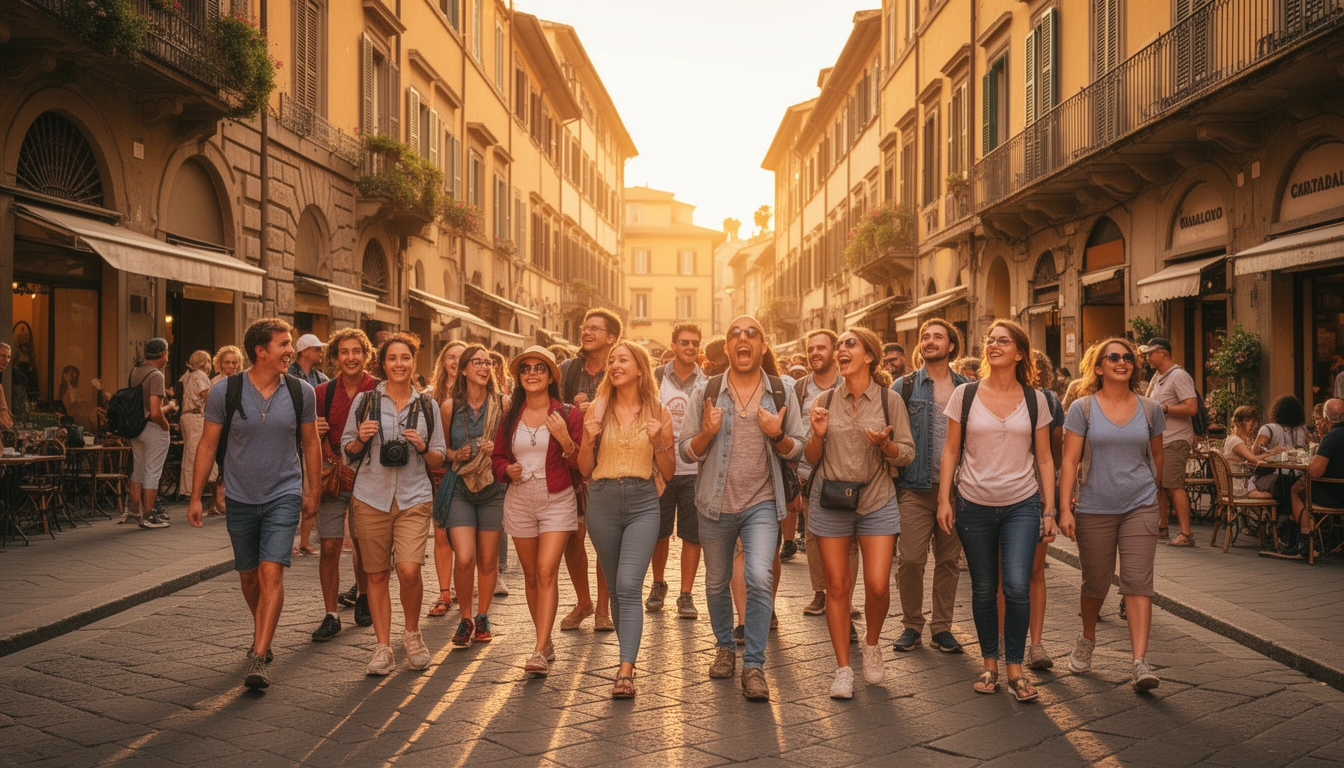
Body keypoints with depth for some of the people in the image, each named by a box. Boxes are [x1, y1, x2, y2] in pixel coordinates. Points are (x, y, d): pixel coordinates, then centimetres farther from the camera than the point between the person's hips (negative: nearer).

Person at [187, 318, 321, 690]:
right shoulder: (225, 391, -8)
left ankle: (258, 659, -11)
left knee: (271, 572, -13)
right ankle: (263, 636, 38)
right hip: (240, 498, 1)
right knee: (249, 575, 14)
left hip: (284, 495, -1)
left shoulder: (301, 392, -5)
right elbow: (208, 445, 0)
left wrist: (313, 492, 7)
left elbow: (311, 443, 6)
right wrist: (196, 497, 0)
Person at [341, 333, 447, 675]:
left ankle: (412, 633, 10)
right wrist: (361, 439, -9)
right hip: (371, 497, 1)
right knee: (377, 574, 4)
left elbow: (440, 459, 12)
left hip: (414, 497, -1)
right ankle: (383, 647, 17)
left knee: (409, 569, -15)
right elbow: (347, 451, 11)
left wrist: (423, 448, -9)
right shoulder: (365, 401, 6)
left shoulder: (427, 406, 9)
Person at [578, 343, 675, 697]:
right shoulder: (598, 409, 6)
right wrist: (588, 438, -9)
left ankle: (626, 672, -16)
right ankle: (629, 655, 30)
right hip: (602, 502, 3)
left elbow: (668, 473, 5)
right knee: (615, 588, 11)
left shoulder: (658, 412, 3)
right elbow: (585, 469, 8)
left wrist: (659, 440, -11)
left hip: (642, 504, -2)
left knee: (629, 585, -16)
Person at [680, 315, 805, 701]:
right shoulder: (706, 392, 1)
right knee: (716, 583, 14)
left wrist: (777, 436, -16)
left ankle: (754, 666, -3)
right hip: (716, 503, 1)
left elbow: (798, 449, 5)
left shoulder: (782, 393, 2)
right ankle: (725, 647, 38)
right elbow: (686, 450, 1)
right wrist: (707, 433, -19)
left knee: (760, 579, -17)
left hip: (761, 502, -1)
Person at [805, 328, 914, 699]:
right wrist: (818, 434, -12)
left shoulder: (889, 400, -1)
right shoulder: (825, 400, 4)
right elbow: (810, 459, 7)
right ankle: (843, 668, 16)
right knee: (837, 585, 3)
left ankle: (872, 643, 24)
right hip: (830, 501, 1)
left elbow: (907, 454, 2)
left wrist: (885, 444, -17)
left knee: (878, 585, -7)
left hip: (876, 501, -1)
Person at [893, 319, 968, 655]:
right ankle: (911, 624, 13)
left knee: (949, 560, 8)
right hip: (916, 488, -2)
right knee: (910, 559, -4)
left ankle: (942, 627, 20)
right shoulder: (904, 386, 3)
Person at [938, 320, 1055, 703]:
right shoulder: (965, 394, 0)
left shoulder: (1035, 400, 2)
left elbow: (1044, 459, 7)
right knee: (983, 589, 8)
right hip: (974, 506, 0)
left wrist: (1049, 509, 2)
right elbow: (951, 451, 3)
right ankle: (989, 662, 25)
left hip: (1022, 506, 0)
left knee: (1017, 586, -11)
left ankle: (1015, 667, 7)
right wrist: (944, 500, -2)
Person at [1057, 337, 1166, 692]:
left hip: (1140, 507, 1)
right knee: (1095, 583, 10)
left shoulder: (1150, 409, 4)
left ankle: (1140, 662, -8)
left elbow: (1156, 456, 19)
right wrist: (1064, 508, -14)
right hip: (1095, 509, -1)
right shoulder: (1083, 408, -3)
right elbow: (1070, 460, -7)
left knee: (1138, 582, -7)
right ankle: (1087, 639, 36)